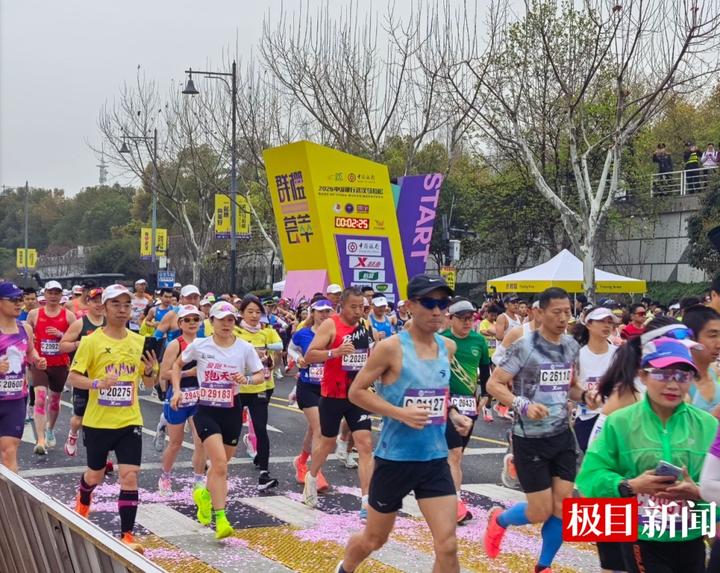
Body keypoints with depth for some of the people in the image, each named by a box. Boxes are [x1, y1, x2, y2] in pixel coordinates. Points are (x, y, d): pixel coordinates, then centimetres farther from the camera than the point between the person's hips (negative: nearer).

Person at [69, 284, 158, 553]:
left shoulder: (139, 342, 3)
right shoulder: (91, 341, -8)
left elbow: (148, 381, 12)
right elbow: (72, 377, -11)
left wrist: (150, 371, -11)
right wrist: (96, 383, -29)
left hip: (129, 421, 2)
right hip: (97, 421, -2)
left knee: (129, 476, -9)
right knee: (95, 474, 16)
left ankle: (127, 535, -2)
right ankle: (82, 502, 51)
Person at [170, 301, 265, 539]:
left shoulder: (245, 348, -3)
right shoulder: (199, 345, -5)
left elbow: (260, 376, 4)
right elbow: (178, 364, 12)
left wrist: (246, 379, -17)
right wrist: (177, 390, 0)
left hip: (232, 411, 3)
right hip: (206, 410, -3)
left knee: (220, 464, 15)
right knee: (219, 464, -17)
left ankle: (204, 495, 47)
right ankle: (221, 520, -14)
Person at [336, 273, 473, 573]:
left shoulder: (448, 347, 4)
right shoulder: (390, 348, -15)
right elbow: (356, 392, -11)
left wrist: (452, 414, 2)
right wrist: (400, 413, -22)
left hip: (435, 459, 4)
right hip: (395, 458, -4)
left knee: (447, 546, -5)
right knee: (374, 540, 14)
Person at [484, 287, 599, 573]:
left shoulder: (571, 346, 5)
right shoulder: (524, 346, -15)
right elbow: (493, 384, -14)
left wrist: (583, 395, -2)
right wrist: (523, 404, -28)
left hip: (562, 435, 6)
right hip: (530, 438, -6)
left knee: (563, 505, 3)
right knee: (541, 512, -1)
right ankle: (498, 520, 30)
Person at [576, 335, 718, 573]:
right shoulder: (619, 423, -5)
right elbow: (590, 476, -7)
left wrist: (698, 493, -23)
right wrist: (631, 485, -22)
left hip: (691, 541, 3)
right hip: (641, 540, -3)